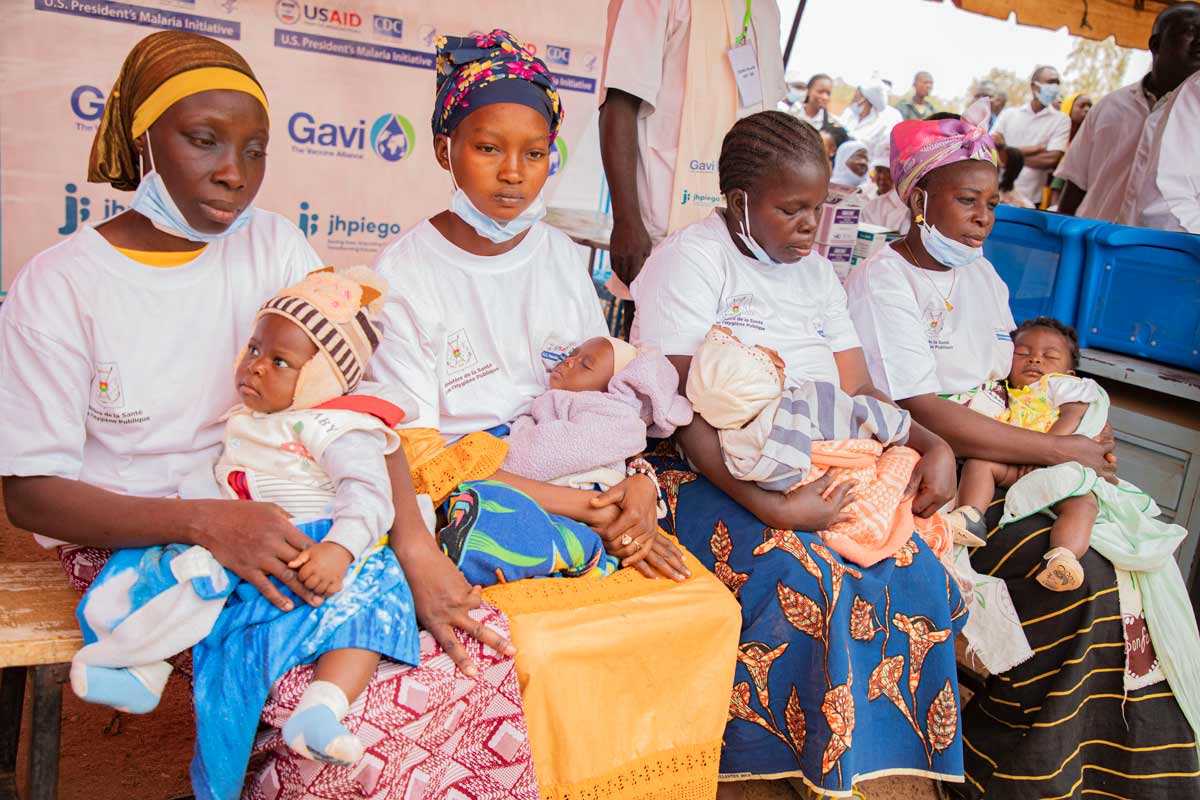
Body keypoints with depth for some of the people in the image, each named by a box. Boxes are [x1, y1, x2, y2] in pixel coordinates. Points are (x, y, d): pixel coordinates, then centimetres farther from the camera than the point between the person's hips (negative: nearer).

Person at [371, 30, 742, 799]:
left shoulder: (563, 259, 10)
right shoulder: (406, 270, -6)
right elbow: (416, 447, -11)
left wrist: (639, 482, -11)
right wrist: (573, 506, -18)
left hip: (587, 492, 5)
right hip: (463, 504, -4)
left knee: (709, 607, -11)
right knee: (541, 640, -27)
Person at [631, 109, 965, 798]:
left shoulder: (816, 272, 17)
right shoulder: (692, 259, -7)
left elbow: (859, 392, 16)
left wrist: (931, 444, -4)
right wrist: (772, 508, -27)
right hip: (715, 477, -6)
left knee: (916, 569, -17)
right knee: (808, 581, -30)